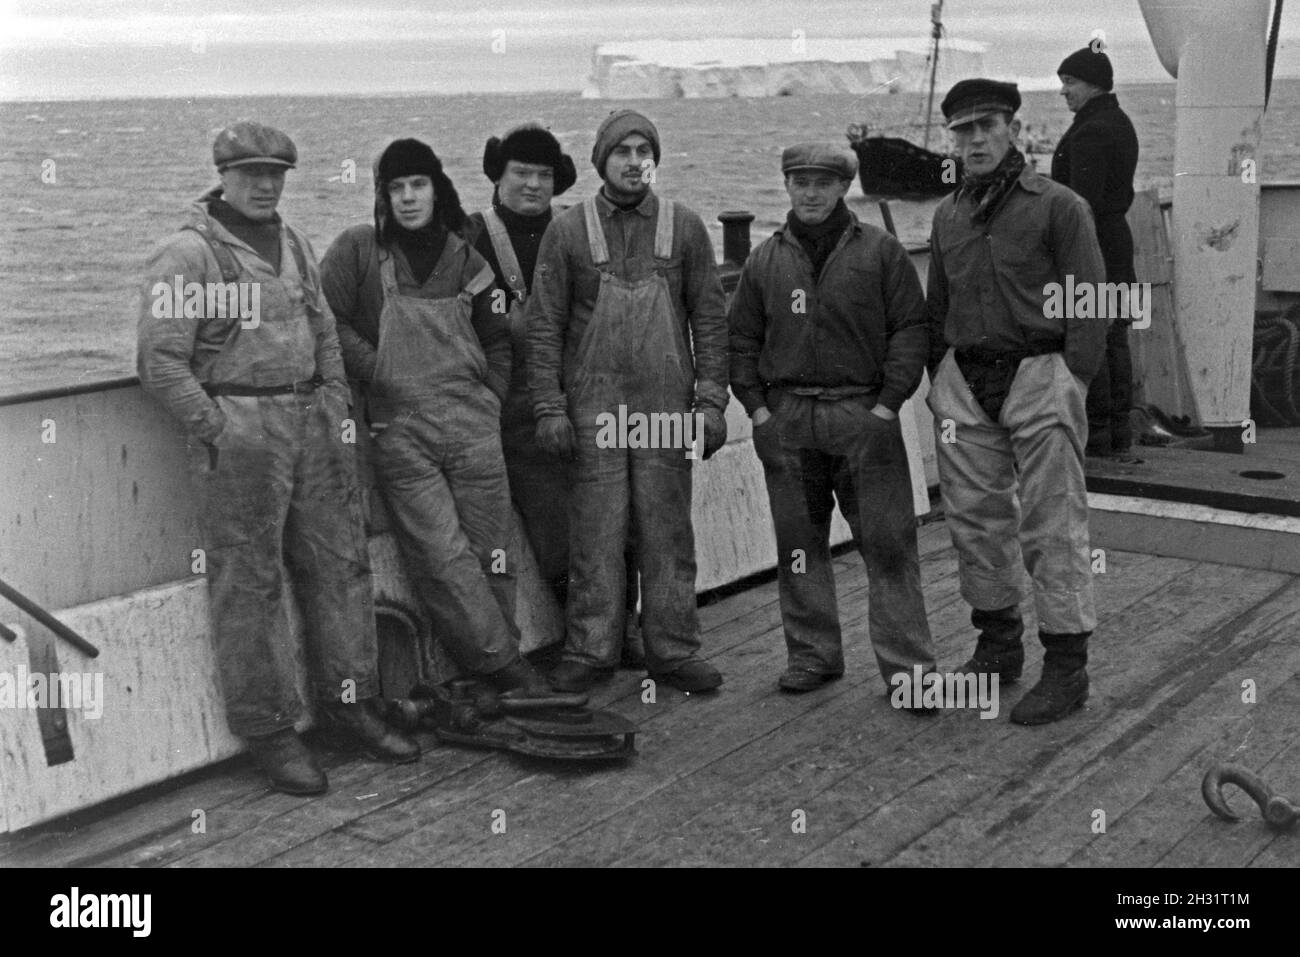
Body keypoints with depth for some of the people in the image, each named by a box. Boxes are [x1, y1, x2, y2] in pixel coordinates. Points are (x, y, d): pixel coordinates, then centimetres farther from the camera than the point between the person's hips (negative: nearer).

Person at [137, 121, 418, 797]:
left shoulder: (294, 245, 16)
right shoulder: (188, 255, -7)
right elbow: (160, 362, -11)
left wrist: (336, 406, 10)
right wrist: (217, 428, -14)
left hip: (311, 421, 7)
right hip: (238, 428, -7)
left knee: (339, 562, 10)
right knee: (249, 582, -2)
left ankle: (349, 700, 23)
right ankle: (267, 729, 7)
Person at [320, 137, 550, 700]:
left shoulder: (463, 257, 12)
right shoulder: (358, 251, 2)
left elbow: (497, 340, 21)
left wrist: (489, 398, 9)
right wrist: (381, 372, -6)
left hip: (473, 425, 3)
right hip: (400, 432, -3)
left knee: (490, 553, 2)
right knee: (443, 558, -9)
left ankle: (499, 669, 15)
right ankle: (510, 671, 0)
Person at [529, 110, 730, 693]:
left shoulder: (684, 227, 7)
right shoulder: (568, 231, 3)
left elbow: (709, 317, 7)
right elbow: (544, 324, 2)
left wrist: (711, 400, 0)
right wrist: (549, 407, -5)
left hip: (666, 403, 1)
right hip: (593, 404, -1)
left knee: (668, 531, 5)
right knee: (595, 533, 0)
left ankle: (672, 651, 14)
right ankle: (589, 651, 10)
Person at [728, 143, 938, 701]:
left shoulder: (880, 252, 3)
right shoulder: (765, 261, 11)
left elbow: (910, 329, 1)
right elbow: (741, 338, 14)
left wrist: (887, 404, -8)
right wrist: (757, 407, 3)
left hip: (862, 413, -3)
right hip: (786, 418, 3)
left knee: (888, 540, -3)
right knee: (799, 544, 9)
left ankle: (907, 663, 4)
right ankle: (813, 655, 21)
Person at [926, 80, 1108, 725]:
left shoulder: (1058, 206, -3)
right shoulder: (947, 216, 14)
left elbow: (1088, 307, -6)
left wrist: (1069, 386, -12)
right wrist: (938, 379, 13)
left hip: (1037, 374, -6)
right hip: (964, 381, 6)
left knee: (1052, 526, -4)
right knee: (976, 519, 10)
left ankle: (1067, 666, 3)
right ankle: (997, 644, 25)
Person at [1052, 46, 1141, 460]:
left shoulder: (1090, 133, -16)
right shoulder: (1121, 124, 15)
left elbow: (1085, 202, -22)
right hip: (1118, 239, 10)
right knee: (1114, 340, 12)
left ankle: (1095, 434, -1)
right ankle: (1120, 437, 18)